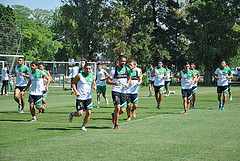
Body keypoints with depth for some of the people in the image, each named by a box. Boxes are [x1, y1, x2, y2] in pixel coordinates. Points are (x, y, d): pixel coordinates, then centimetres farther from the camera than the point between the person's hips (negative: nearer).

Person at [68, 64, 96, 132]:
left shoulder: (92, 76, 6)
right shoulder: (79, 75, -6)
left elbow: (94, 84, 20)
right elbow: (73, 83, -1)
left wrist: (94, 87, -4)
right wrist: (75, 91, -15)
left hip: (88, 97, 4)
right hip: (80, 97, -4)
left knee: (89, 112, -4)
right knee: (80, 113, -9)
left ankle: (83, 126, 15)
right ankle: (72, 114, 25)